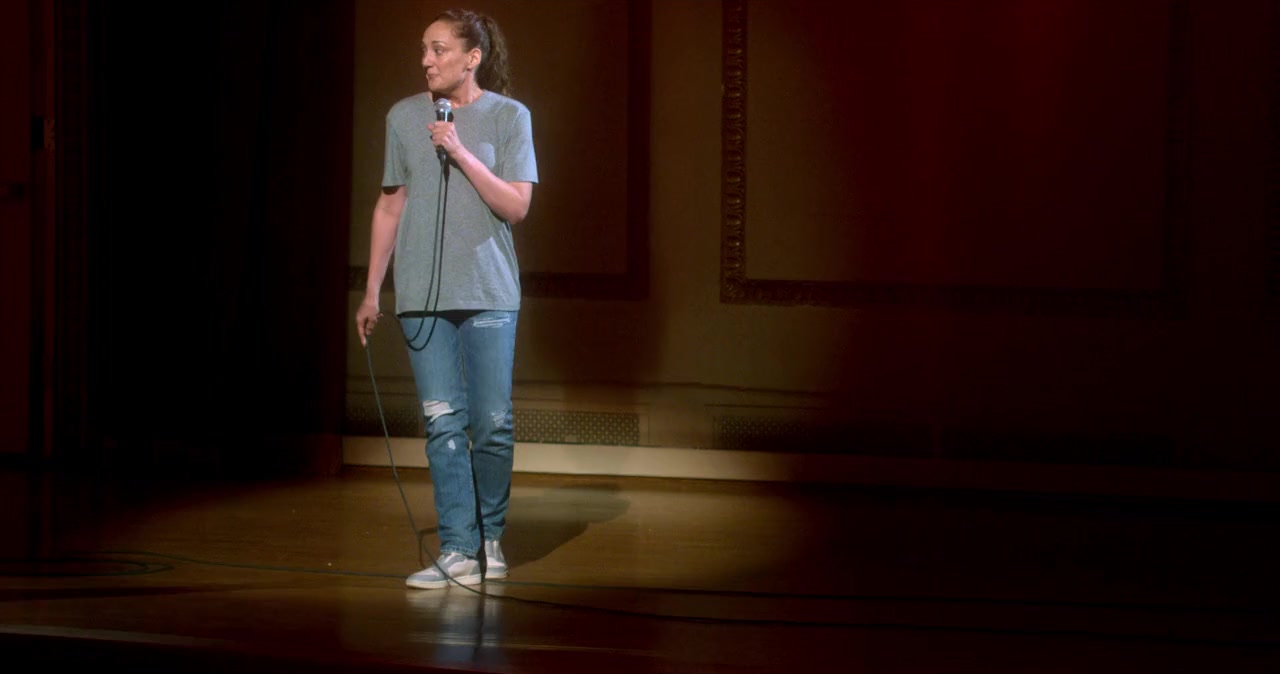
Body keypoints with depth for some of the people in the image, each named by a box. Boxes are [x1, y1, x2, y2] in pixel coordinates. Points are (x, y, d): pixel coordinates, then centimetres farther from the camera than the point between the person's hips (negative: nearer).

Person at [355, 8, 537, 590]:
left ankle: (490, 536, 17)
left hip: (488, 292, -1)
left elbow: (516, 206, -3)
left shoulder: (508, 116, 2)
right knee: (443, 423, -3)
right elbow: (390, 206, 14)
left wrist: (461, 154, -13)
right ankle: (458, 548, -1)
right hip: (422, 295, 1)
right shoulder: (404, 117, 8)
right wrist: (371, 292, 13)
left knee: (492, 423, -3)